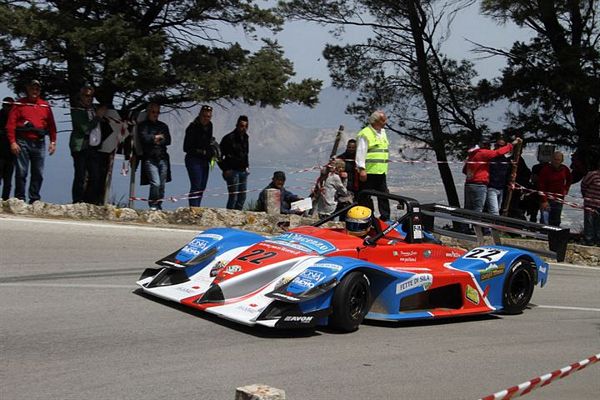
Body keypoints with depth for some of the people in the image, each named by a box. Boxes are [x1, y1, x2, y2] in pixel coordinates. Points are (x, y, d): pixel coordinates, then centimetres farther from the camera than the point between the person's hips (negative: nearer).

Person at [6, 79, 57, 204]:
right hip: (22, 142, -3)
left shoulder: (45, 105, 13)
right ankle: (20, 198, 1)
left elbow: (51, 125, 13)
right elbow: (11, 124, -2)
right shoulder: (19, 104, 3)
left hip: (39, 143, 3)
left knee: (38, 173, 3)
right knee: (21, 172, -4)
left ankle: (34, 199, 9)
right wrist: (12, 142, -11)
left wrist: (53, 142, 5)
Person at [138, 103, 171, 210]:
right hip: (150, 159, -4)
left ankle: (159, 206, 12)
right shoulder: (143, 125, 7)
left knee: (162, 185, 2)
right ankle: (153, 205, -3)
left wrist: (158, 141, -7)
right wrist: (156, 137, 0)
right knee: (155, 183, -16)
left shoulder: (163, 126, 20)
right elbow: (144, 138, -10)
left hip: (163, 158, 4)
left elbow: (168, 140, 8)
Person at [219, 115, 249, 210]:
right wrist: (225, 169, -15)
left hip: (243, 171, 8)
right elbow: (219, 155, -11)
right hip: (232, 171, -8)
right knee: (233, 197, -9)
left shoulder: (245, 137, 11)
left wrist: (246, 166, 14)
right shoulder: (229, 138, -11)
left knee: (242, 197, 8)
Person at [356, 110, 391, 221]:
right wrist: (361, 169, -21)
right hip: (368, 172, -8)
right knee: (365, 197, -1)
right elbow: (360, 153, -16)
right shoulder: (365, 134, -11)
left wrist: (385, 168, 24)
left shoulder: (383, 132, 17)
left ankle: (385, 217, 16)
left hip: (381, 172, 8)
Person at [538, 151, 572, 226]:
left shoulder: (565, 169, 3)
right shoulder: (545, 169, -12)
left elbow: (569, 180, 25)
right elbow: (541, 186, -15)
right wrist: (544, 201, -20)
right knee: (545, 222, -13)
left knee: (556, 222, 9)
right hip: (547, 198, -5)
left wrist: (565, 189, 10)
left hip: (559, 199, 5)